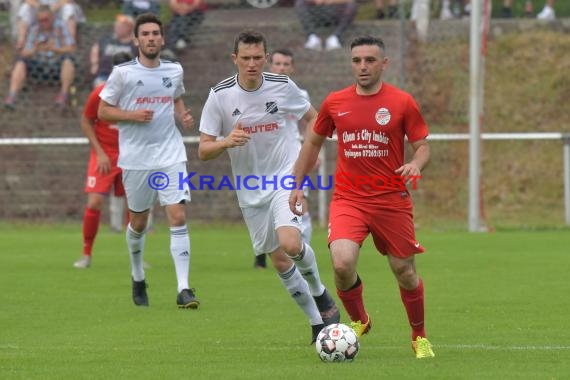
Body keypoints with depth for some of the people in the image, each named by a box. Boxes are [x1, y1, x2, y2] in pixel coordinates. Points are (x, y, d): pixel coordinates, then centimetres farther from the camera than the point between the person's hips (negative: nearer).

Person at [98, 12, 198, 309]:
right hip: (136, 159, -1)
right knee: (138, 223, 10)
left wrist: (183, 117, 4)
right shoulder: (123, 73, -4)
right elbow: (103, 111, 0)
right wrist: (133, 115, -16)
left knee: (178, 218, -12)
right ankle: (138, 278, 35)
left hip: (171, 156, 1)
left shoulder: (174, 71, 6)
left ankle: (183, 289, -15)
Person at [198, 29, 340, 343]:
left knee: (290, 244, -24)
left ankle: (320, 294, 6)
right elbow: (203, 151, -7)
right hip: (250, 190, 2)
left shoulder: (283, 87, -8)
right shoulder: (220, 96, -9)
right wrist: (226, 142, -28)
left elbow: (312, 117, 12)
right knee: (279, 261, 6)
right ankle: (317, 322, 22)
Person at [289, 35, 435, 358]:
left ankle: (420, 337, 30)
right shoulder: (335, 103, 4)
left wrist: (416, 165, -22)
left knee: (405, 271, 6)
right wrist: (297, 185, 15)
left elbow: (423, 146, 1)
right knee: (343, 264, -21)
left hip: (392, 201, -1)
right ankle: (359, 320, 8)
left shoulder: (402, 103, -3)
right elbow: (313, 142, 18)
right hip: (348, 199, 1)